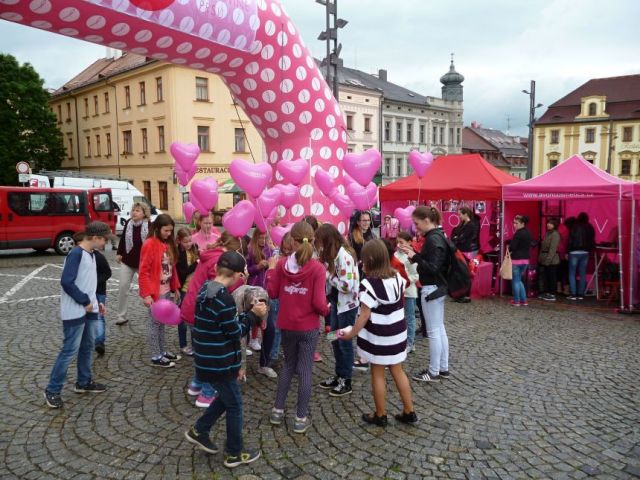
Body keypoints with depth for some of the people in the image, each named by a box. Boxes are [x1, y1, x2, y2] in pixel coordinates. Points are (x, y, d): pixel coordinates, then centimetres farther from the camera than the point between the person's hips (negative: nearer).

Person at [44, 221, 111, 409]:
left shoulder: (91, 255, 11)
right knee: (70, 350, -3)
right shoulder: (76, 254, -17)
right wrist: (85, 302, -17)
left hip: (89, 310, 9)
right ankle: (52, 390, 9)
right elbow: (66, 282, -24)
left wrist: (95, 302, 11)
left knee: (87, 346, 16)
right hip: (75, 312, -9)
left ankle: (84, 382, 30)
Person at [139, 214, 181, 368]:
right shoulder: (149, 244, -15)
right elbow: (143, 272, -17)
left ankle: (162, 351, 28)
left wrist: (175, 288, 13)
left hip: (167, 291, 7)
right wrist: (146, 294, -21)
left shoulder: (168, 244, 9)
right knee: (155, 323, 3)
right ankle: (156, 357, 13)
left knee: (161, 322, 17)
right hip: (155, 292, -7)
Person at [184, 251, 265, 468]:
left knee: (225, 397, 27)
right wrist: (253, 314, -8)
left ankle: (199, 431, 34)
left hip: (207, 359, 9)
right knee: (234, 405, 9)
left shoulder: (206, 289, 4)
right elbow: (235, 332, -19)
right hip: (219, 363, -9)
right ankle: (235, 453, 24)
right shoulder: (224, 298, -26)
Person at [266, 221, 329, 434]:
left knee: (288, 365, 22)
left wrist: (271, 268, 11)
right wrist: (327, 310, 5)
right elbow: (318, 303, -16)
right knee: (305, 370, 8)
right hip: (308, 327, -3)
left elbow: (272, 293, 1)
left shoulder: (281, 264, -7)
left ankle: (277, 411, 28)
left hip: (286, 325, 3)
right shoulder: (317, 268, -15)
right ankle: (301, 419, 16)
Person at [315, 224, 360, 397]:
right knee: (335, 339, 16)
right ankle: (339, 375, 30)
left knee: (345, 341, 3)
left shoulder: (344, 255, -24)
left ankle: (346, 381, 16)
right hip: (337, 302, 9)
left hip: (348, 304, -9)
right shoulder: (334, 253, 6)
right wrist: (326, 273, -8)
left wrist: (328, 275, -18)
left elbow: (346, 285, -28)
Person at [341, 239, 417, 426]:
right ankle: (409, 412, 26)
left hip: (378, 337, -6)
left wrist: (351, 334, -13)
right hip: (398, 332, 6)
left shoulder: (368, 284, -21)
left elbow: (365, 315, -21)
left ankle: (380, 416, 21)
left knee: (378, 374, 9)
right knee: (397, 371, 18)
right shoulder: (397, 277, -1)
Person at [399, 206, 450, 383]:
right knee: (440, 329, 15)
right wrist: (415, 253, 6)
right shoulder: (437, 236, 10)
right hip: (438, 287, 10)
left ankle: (434, 372, 10)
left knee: (433, 331, -1)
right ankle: (443, 368, 25)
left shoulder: (433, 239, -19)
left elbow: (433, 268, -23)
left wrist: (414, 257, -18)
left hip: (431, 289, -10)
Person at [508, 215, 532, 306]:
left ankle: (516, 301, 8)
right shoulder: (528, 233, 10)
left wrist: (509, 249, 1)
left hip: (516, 260, -8)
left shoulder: (518, 234, -16)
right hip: (525, 259, 8)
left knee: (515, 281, 3)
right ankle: (524, 300, 17)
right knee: (519, 280, 18)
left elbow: (512, 247, -18)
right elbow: (529, 246, 17)